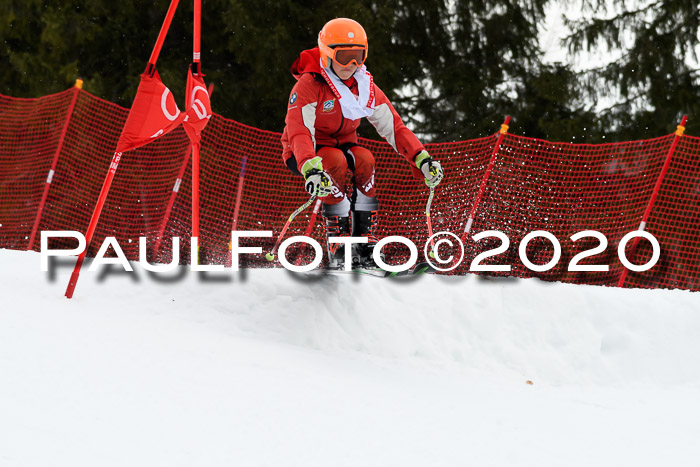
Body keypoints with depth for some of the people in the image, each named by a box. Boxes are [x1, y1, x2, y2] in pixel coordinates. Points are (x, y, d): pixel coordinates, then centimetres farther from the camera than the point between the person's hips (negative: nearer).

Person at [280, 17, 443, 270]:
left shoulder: (365, 87, -5)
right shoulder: (309, 86, -22)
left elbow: (393, 126, -5)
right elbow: (299, 132, -35)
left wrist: (422, 159, -19)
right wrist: (311, 169, -53)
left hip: (343, 146, 5)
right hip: (304, 154, -5)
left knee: (364, 159, -28)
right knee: (336, 160, -35)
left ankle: (364, 243, -25)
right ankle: (337, 247, -31)